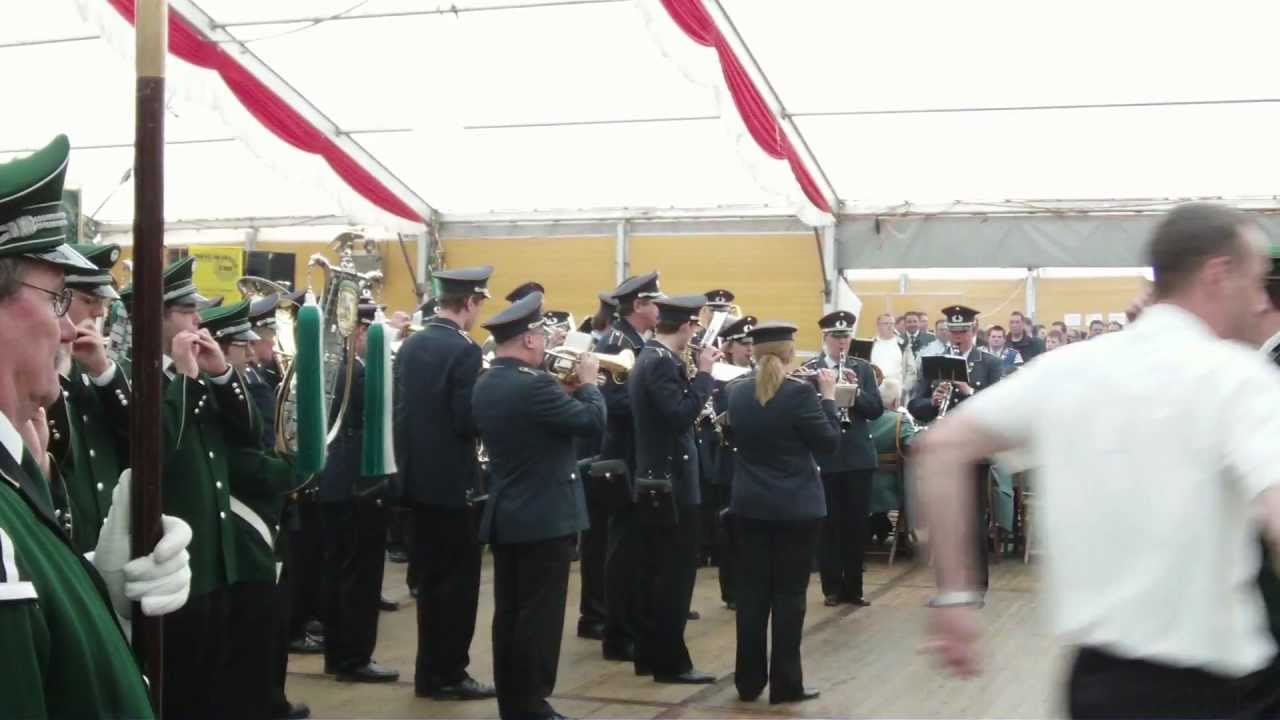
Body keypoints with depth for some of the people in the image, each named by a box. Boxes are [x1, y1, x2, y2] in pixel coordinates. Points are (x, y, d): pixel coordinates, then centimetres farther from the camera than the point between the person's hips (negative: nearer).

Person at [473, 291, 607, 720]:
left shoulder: (485, 385, 8)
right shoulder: (533, 385, -21)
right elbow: (593, 422, -17)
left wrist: (566, 390, 11)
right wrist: (587, 382, -2)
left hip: (503, 515, 9)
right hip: (545, 517, -9)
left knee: (509, 614, 13)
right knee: (539, 616, -1)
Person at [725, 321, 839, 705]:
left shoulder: (737, 391, 1)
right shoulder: (800, 392, -15)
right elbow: (829, 443, -9)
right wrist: (828, 395, -1)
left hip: (749, 505, 4)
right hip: (796, 506, -4)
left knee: (751, 591, 10)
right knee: (789, 593, 3)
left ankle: (748, 681, 15)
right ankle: (785, 684, 6)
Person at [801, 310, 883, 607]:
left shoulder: (863, 368, 7)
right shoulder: (808, 370, -1)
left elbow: (876, 410, 0)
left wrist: (856, 391, -16)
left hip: (858, 456, 2)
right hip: (824, 457, -2)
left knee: (857, 524, 6)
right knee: (828, 523, 2)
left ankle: (853, 587, 15)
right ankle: (832, 588, 11)